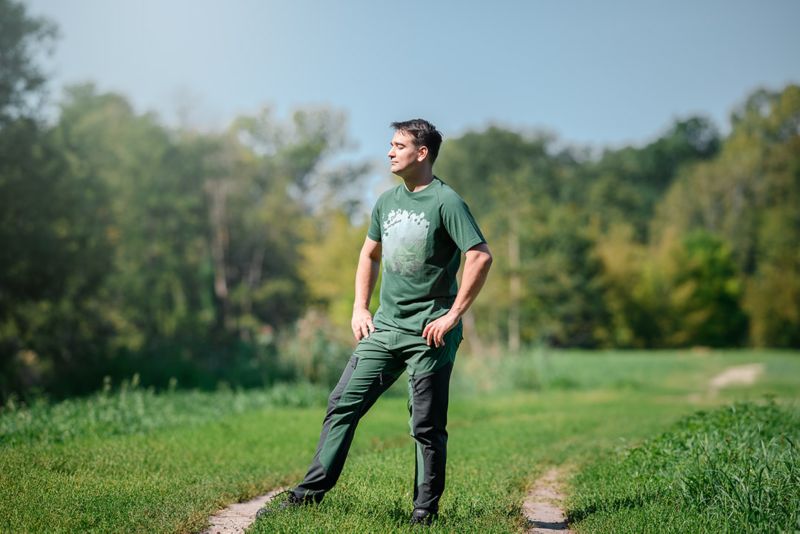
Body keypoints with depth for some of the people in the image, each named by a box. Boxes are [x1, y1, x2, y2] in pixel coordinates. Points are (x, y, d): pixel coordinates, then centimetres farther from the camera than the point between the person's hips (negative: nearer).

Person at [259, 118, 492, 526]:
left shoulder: (445, 201, -10)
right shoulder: (387, 201, 12)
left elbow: (481, 256, -17)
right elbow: (370, 254, 24)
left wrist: (453, 316, -17)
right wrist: (360, 308, 14)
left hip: (429, 333, -6)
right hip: (384, 327, 6)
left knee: (427, 426, 1)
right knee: (343, 404, 2)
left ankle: (425, 512, 13)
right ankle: (309, 493, 8)